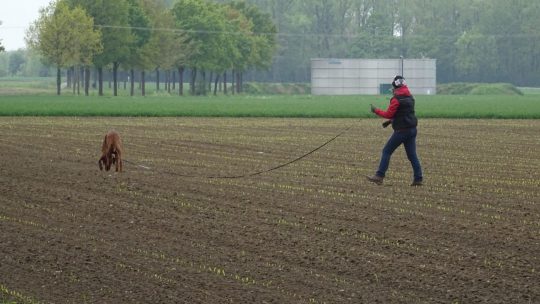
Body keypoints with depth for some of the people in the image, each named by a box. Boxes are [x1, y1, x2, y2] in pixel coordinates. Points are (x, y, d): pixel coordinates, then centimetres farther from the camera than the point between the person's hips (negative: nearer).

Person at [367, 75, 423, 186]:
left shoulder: (396, 99, -13)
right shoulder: (410, 97, 13)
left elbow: (388, 114, -12)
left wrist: (376, 111, 2)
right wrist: (391, 121, 21)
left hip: (401, 130, -7)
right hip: (412, 129, 7)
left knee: (386, 151, 0)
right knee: (412, 155, 9)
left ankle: (379, 176, -3)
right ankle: (418, 178, 4)